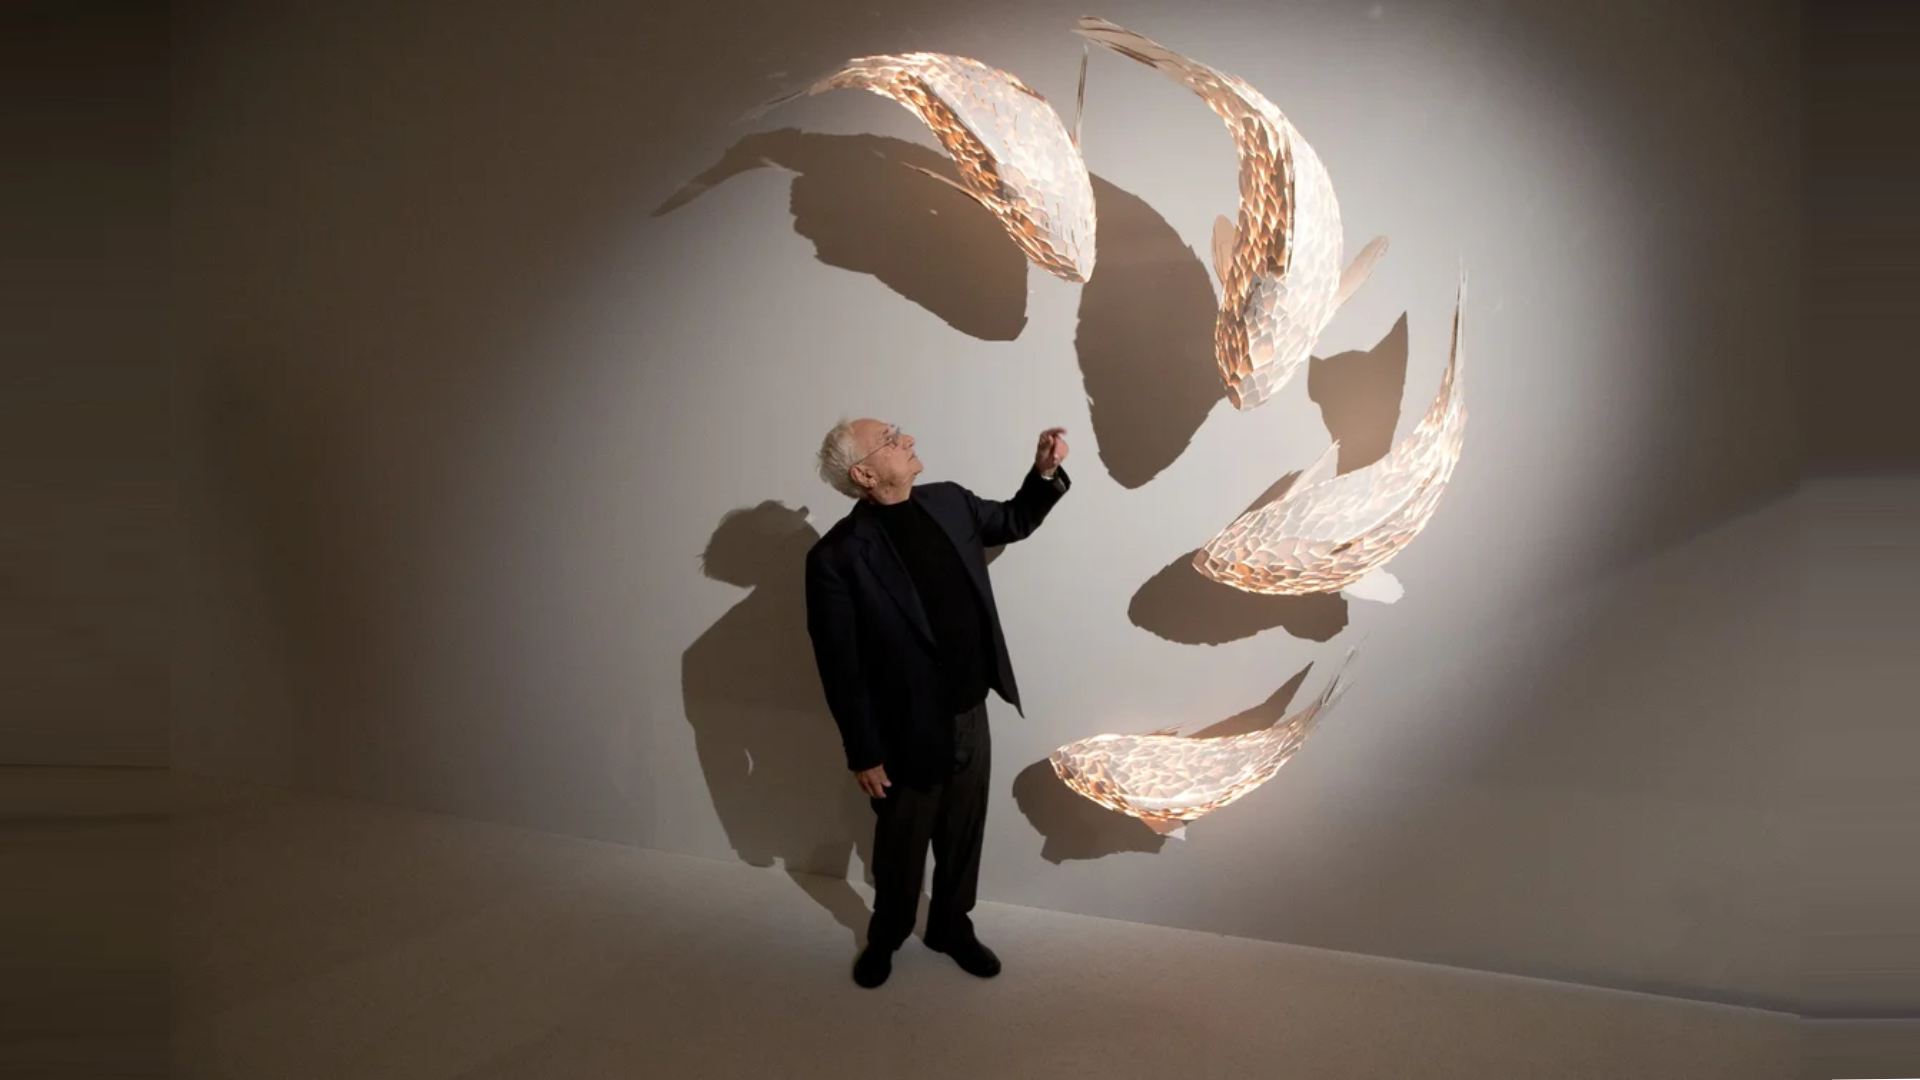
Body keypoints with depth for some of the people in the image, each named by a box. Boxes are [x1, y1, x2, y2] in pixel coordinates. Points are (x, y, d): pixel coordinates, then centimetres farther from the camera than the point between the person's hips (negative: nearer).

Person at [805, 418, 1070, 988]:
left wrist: (1046, 472, -1)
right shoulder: (837, 556, -22)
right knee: (900, 845, 19)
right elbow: (841, 669, -17)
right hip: (908, 732, -5)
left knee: (963, 834, 22)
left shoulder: (948, 502, -4)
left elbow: (1013, 522, 16)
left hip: (971, 715, 5)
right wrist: (863, 754, -13)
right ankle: (886, 934, 47)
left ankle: (951, 925, 47)